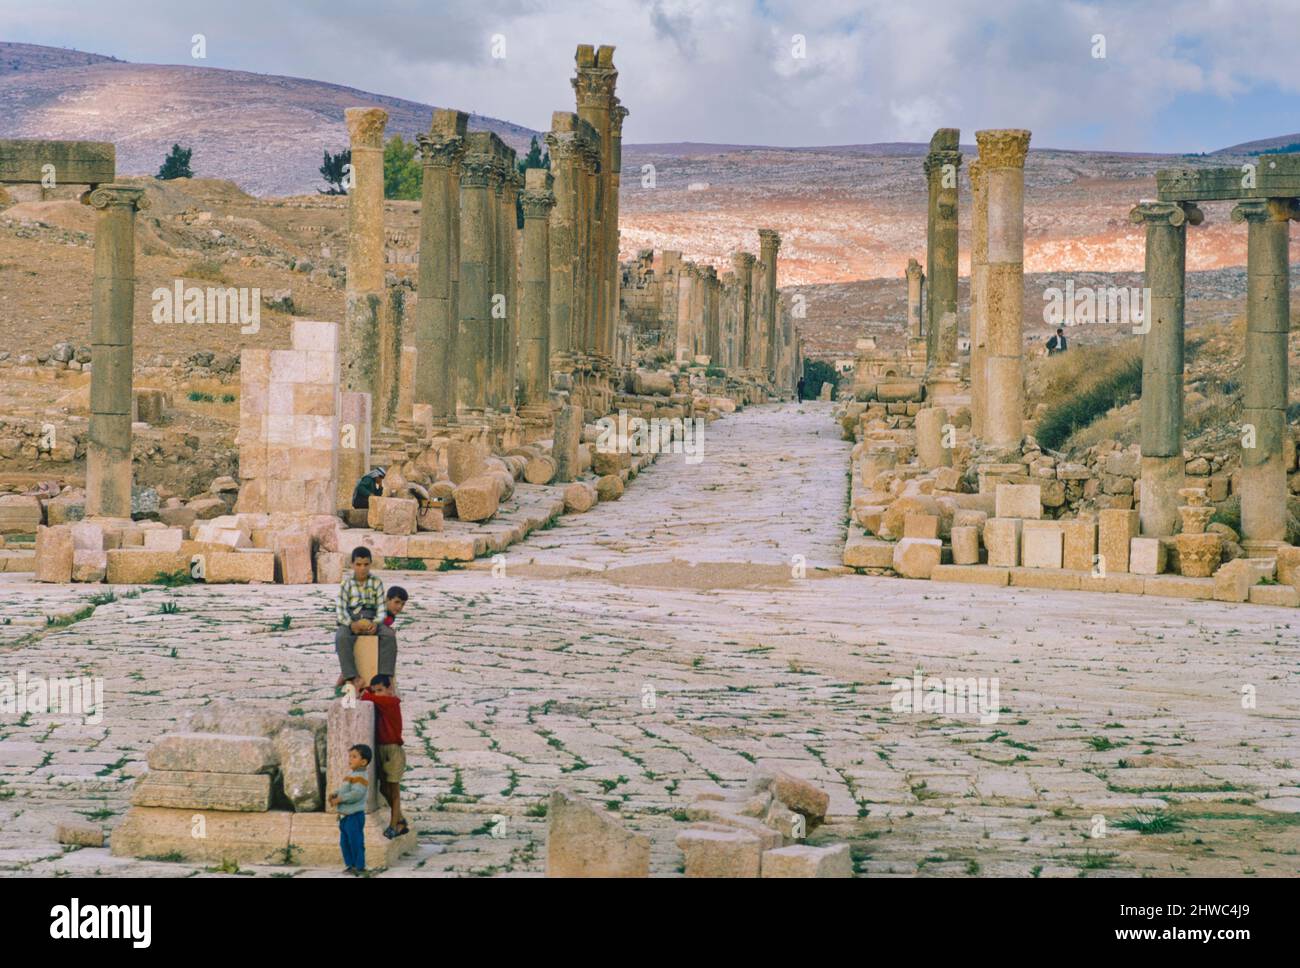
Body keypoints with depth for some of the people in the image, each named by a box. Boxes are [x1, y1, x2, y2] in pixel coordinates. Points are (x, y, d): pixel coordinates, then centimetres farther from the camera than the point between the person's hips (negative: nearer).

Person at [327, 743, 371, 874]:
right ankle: (350, 864, 25)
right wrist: (334, 794, 4)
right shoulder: (351, 775, 16)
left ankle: (359, 866, 6)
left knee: (356, 841, -2)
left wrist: (339, 799, -25)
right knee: (344, 842, 16)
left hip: (354, 816, -10)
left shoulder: (360, 777, -17)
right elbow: (342, 790, 23)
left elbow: (356, 794, -29)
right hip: (344, 816, 10)